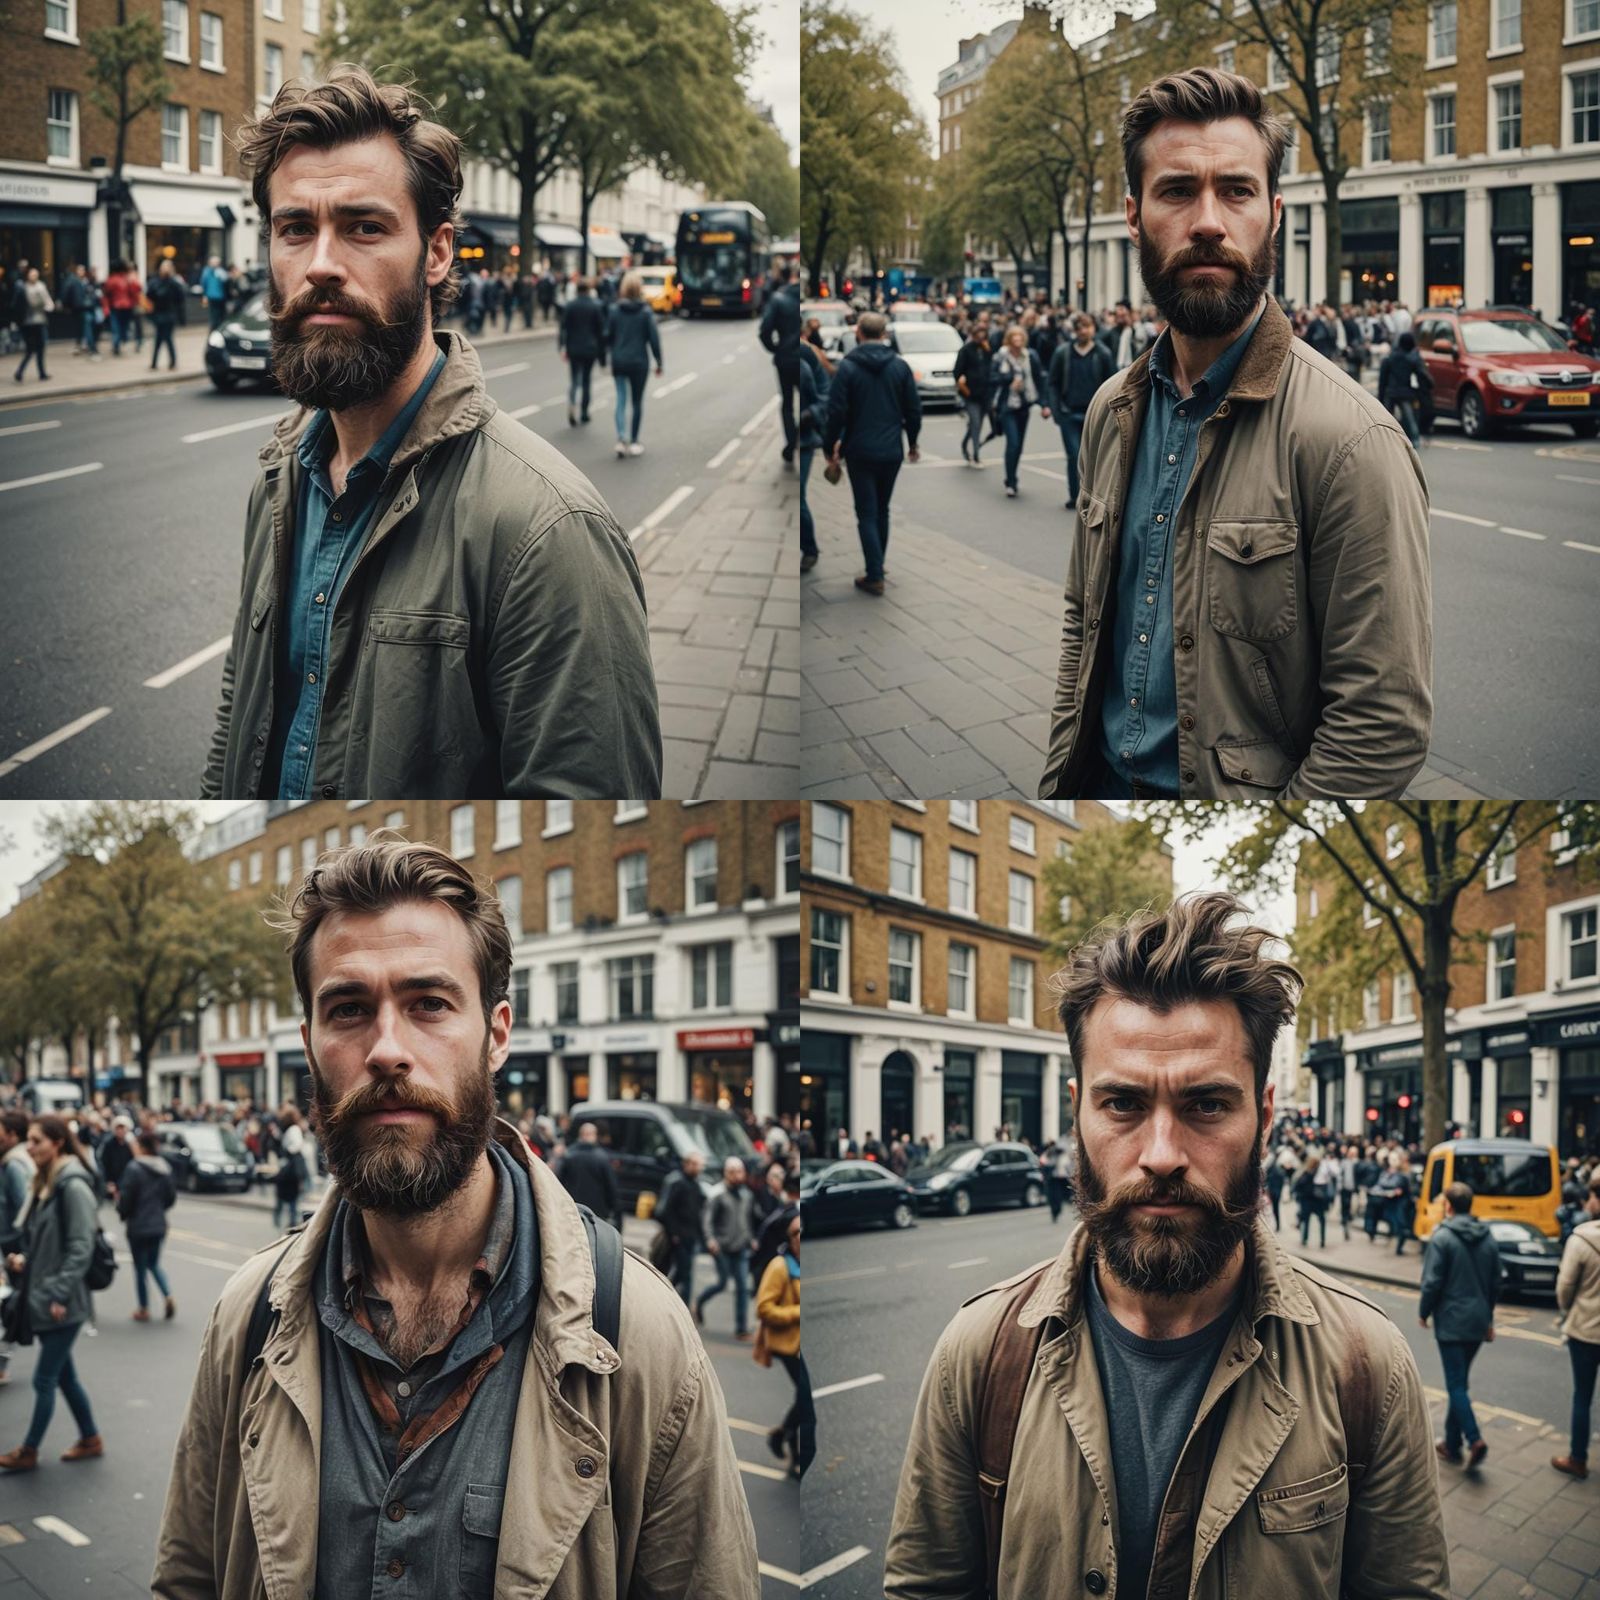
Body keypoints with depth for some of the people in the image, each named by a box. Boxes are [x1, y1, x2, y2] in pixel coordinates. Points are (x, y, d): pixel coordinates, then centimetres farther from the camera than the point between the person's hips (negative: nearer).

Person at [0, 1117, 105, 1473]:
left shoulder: (73, 1186, -16)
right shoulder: (43, 1184, 11)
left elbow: (81, 1247, -19)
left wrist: (61, 1294, -20)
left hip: (63, 1302, -9)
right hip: (42, 1296, 9)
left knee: (44, 1379, 1)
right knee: (63, 1375, 16)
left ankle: (29, 1452, 14)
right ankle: (90, 1439, 28)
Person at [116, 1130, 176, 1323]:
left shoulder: (134, 1169, -17)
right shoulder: (165, 1169, 2)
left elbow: (126, 1198, -15)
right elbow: (171, 1196, 8)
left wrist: (121, 1210, 7)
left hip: (138, 1226, -5)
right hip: (159, 1225, 5)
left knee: (140, 1267, 7)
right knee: (154, 1264, 20)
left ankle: (144, 1309, 14)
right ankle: (169, 1296, 0)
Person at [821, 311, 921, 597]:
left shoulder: (848, 366, -8)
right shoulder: (900, 365, 0)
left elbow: (836, 413, -11)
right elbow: (914, 410, 3)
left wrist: (830, 450, -1)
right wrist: (913, 443, 17)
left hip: (860, 452, -3)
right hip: (891, 452, 3)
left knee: (867, 514, 1)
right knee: (882, 510, 17)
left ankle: (875, 576, -4)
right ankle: (877, 566, 24)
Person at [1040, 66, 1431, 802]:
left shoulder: (1349, 440, -20)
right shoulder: (1112, 413, 3)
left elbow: (1385, 723, -22)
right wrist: (1058, 782, 3)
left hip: (1234, 793, -6)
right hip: (1102, 782, 6)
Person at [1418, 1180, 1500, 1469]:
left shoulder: (1442, 1237, -13)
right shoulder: (1488, 1238, 6)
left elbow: (1432, 1282, -16)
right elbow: (1495, 1282, 12)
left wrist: (1423, 1312, 0)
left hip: (1451, 1322, -6)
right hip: (1478, 1322, 6)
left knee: (1456, 1384, -3)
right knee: (1459, 1381, 16)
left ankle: (1474, 1439, -17)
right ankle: (1452, 1444, 20)